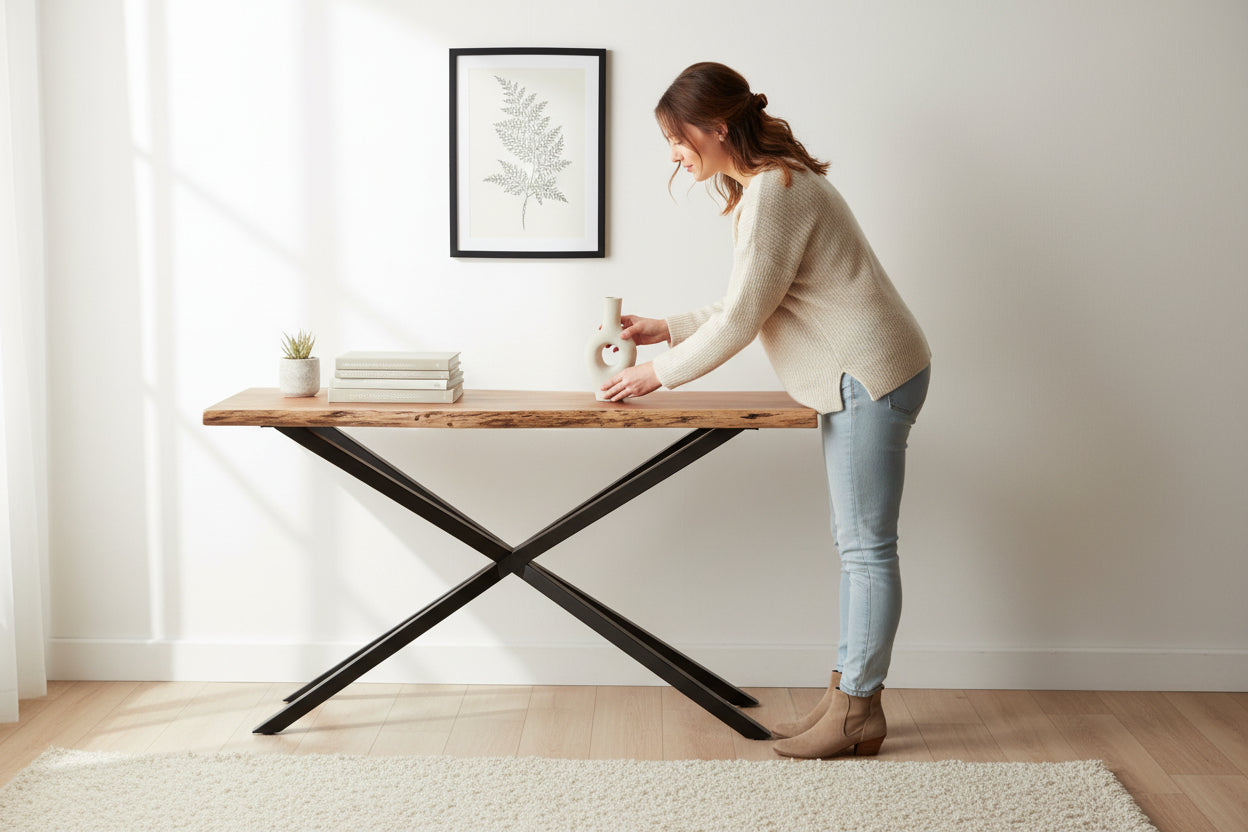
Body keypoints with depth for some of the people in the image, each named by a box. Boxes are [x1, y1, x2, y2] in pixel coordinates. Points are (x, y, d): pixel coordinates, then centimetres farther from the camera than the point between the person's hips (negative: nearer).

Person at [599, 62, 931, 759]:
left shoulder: (773, 190, -18)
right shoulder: (764, 182, 15)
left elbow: (741, 318, -19)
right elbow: (750, 308, 19)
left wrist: (660, 374, -8)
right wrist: (665, 330, 15)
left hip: (872, 376, -11)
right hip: (859, 379, 11)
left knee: (868, 547, -4)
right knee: (857, 543, 12)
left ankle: (858, 712, 3)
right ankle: (851, 698, 19)